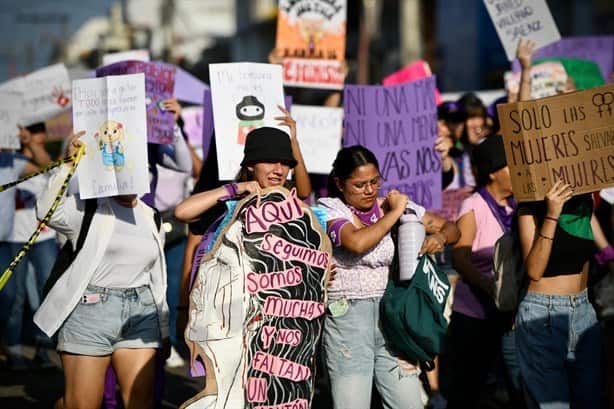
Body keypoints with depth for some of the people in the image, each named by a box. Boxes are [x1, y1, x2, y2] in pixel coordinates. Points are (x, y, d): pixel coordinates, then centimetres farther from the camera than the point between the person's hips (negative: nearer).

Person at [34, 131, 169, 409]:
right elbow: (47, 211, -21)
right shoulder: (87, 208, -2)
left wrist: (163, 329, 20)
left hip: (140, 313, 5)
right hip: (90, 310, -5)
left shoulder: (150, 217, 15)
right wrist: (69, 164, -24)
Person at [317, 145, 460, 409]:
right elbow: (357, 242, -23)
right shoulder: (330, 210, -3)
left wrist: (440, 237, -9)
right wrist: (394, 213, -11)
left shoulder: (397, 205, 8)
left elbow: (451, 228, 15)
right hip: (346, 318, -4)